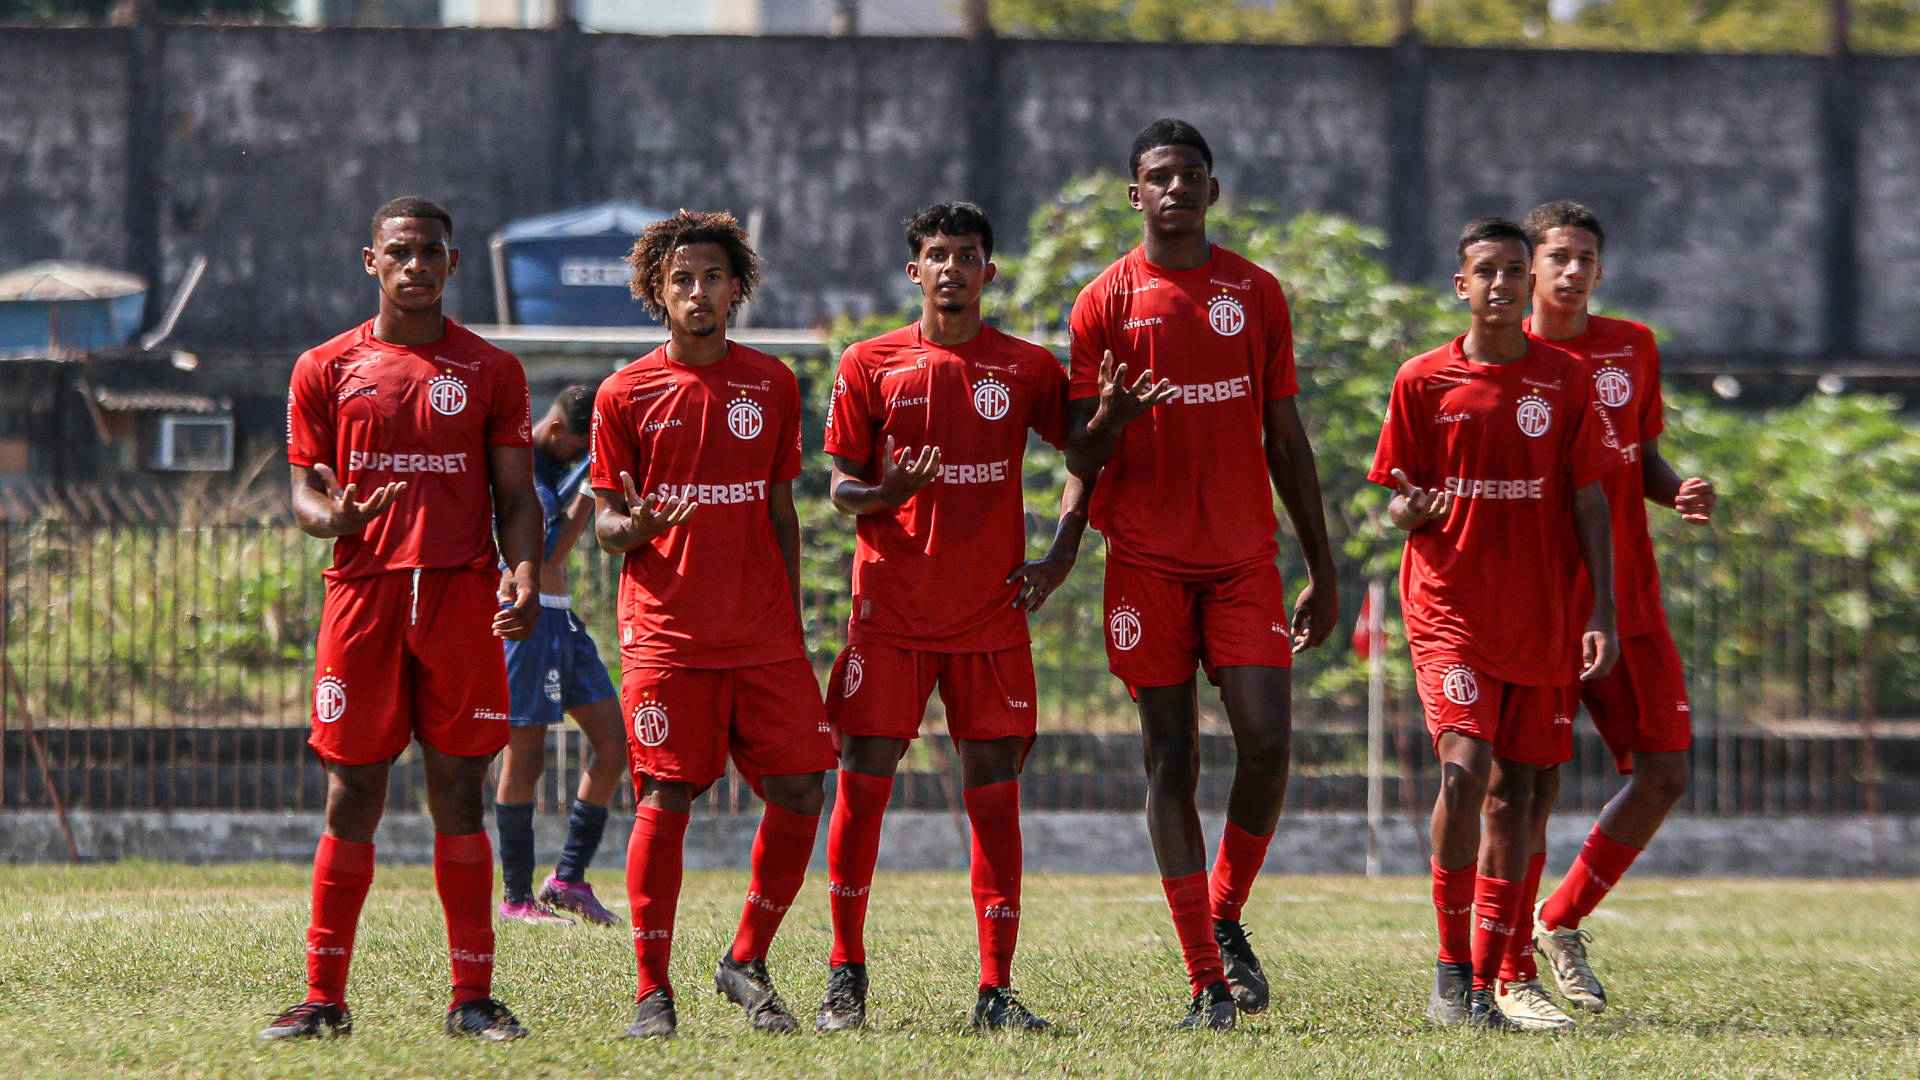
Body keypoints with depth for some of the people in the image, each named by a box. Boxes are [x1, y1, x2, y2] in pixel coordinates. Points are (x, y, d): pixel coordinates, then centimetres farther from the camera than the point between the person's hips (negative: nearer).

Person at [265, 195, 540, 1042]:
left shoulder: (491, 371, 10)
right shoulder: (325, 369, 10)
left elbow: (515, 497, 9)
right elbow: (304, 493, 9)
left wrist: (525, 579, -9)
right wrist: (334, 516, -15)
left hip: (462, 596, 0)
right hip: (362, 593, 0)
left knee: (458, 794, -1)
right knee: (352, 796, 0)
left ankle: (472, 999, 2)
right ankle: (325, 998, 5)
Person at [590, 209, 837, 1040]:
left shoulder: (771, 385, 10)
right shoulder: (625, 394, 2)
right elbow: (604, 523, 3)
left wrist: (790, 621, 12)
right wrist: (631, 527, -20)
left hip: (763, 635, 3)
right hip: (667, 631, -3)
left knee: (802, 791, -4)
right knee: (665, 802, -6)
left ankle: (747, 963, 14)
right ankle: (652, 993, 1)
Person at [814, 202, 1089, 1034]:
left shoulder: (1028, 369, 6)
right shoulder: (871, 365, 4)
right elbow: (841, 486, 5)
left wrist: (1060, 554, 2)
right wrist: (885, 494, -18)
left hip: (992, 614, 1)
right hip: (892, 611, -1)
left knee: (995, 792, -2)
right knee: (863, 780, -3)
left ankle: (996, 989, 2)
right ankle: (846, 973, 9)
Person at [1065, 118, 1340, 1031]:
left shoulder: (1256, 294, 9)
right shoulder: (1105, 302, 2)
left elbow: (1287, 439, 14)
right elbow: (1080, 457, 1)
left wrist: (1322, 571, 12)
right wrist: (1108, 419, -23)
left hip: (1244, 555, 2)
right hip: (1147, 561, -2)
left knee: (1267, 740, -13)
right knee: (1171, 762, -2)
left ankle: (1226, 913, 11)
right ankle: (1206, 980, 0)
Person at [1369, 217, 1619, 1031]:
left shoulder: (1563, 379, 5)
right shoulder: (1423, 381, 2)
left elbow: (1589, 499, 6)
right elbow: (1398, 502, 6)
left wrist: (1603, 611, -1)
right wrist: (1408, 510, -18)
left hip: (1542, 618, 2)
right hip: (1450, 608, -2)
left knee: (1513, 794, 4)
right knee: (1464, 768, -19)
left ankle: (1484, 986, 11)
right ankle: (1451, 966, -7)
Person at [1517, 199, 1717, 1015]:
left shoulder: (1634, 350, 11)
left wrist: (1681, 493, -2)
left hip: (1627, 600, 5)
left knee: (1664, 773, 0)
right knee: (1531, 784, -8)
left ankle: (1562, 923, 19)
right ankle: (1513, 974, 1)